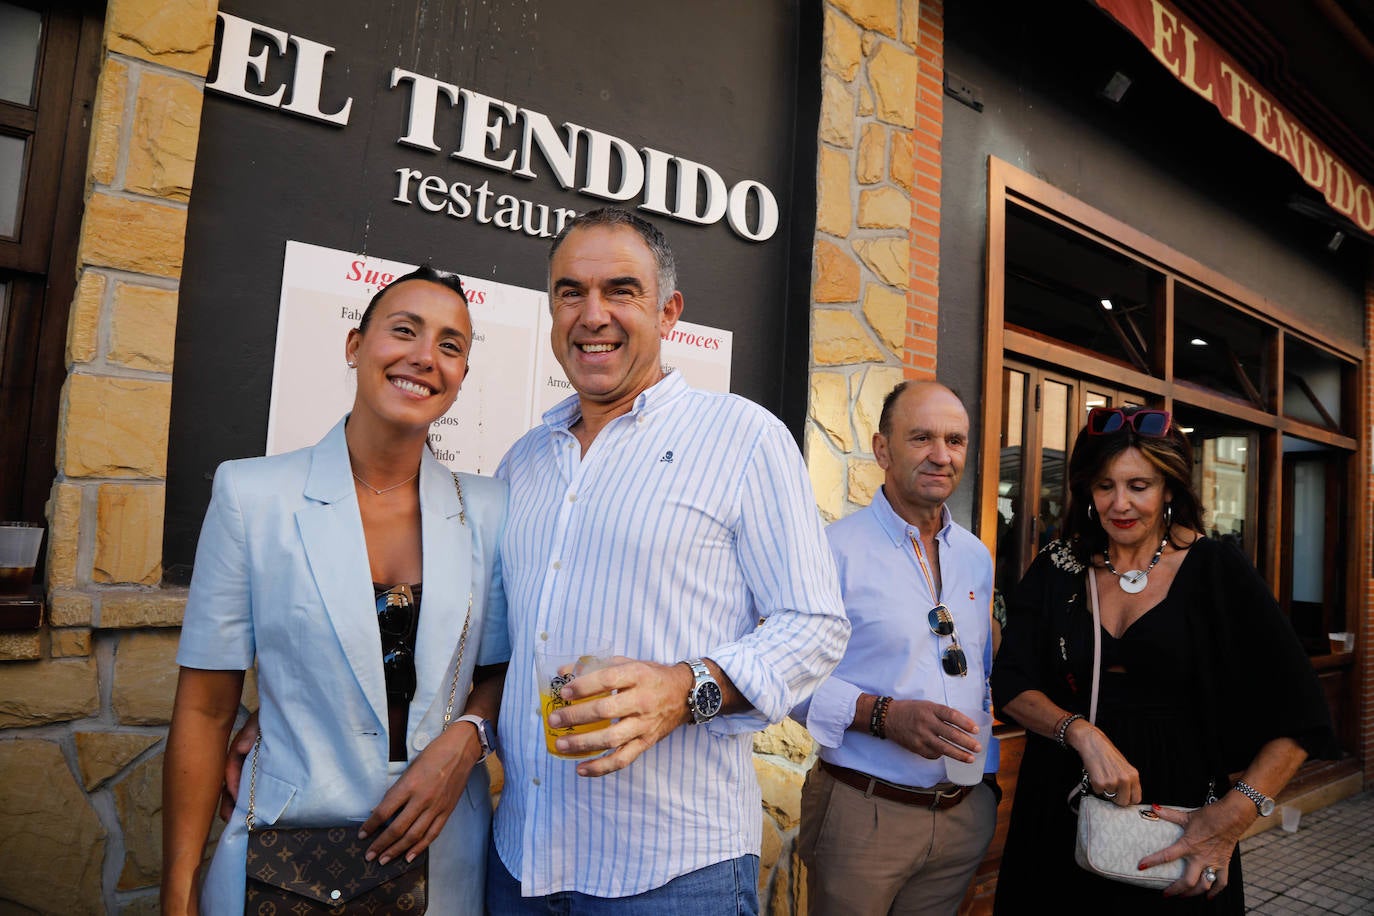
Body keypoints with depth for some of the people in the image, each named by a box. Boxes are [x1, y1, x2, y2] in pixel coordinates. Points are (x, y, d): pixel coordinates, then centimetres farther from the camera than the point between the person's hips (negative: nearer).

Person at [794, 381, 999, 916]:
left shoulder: (975, 558, 9)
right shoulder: (836, 549, -12)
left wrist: (988, 773, 16)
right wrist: (884, 715, -26)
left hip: (966, 811, 6)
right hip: (862, 811, -5)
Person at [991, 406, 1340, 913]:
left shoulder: (1215, 569, -8)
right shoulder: (1057, 570, -1)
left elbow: (1299, 715, -10)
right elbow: (1010, 685, -5)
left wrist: (1235, 813, -20)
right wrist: (1082, 733, -22)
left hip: (1181, 811, -2)